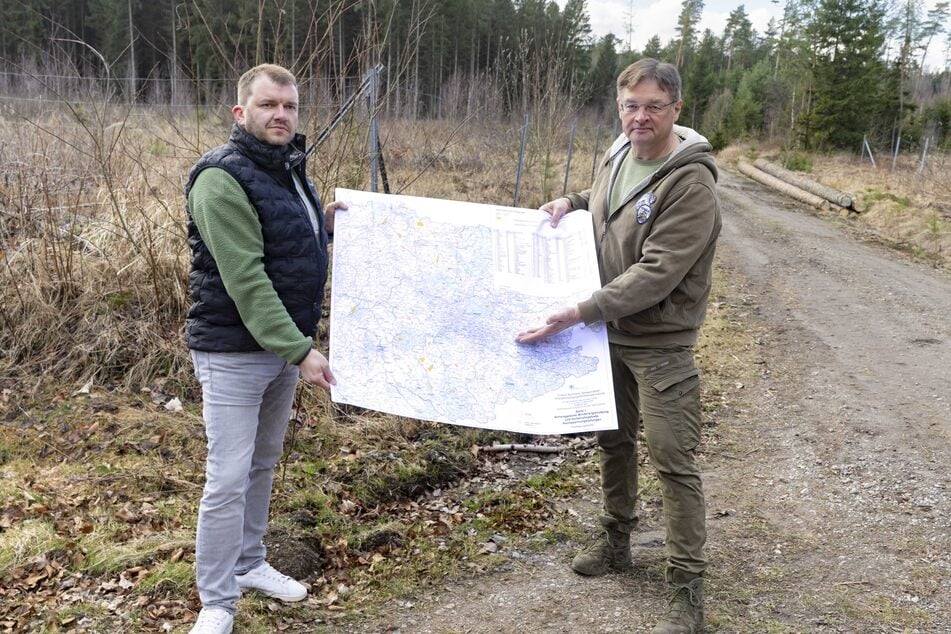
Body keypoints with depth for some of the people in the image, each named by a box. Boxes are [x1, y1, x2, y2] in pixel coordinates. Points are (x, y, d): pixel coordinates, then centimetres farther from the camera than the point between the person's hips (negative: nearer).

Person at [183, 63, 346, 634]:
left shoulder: (289, 169, 8)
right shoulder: (223, 179, -19)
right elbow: (245, 278, -25)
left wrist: (325, 224, 1)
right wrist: (300, 350, -27)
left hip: (285, 345, 9)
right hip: (235, 351, -8)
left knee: (264, 463, 19)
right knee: (228, 480, -3)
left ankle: (250, 564, 35)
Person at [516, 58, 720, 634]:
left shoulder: (691, 184, -22)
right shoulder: (619, 155, 3)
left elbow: (655, 274, -27)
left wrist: (579, 314, -29)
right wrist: (571, 202, 5)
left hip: (660, 344, -7)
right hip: (610, 333, 8)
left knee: (674, 460, -3)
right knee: (614, 440, 19)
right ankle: (616, 541, 39)